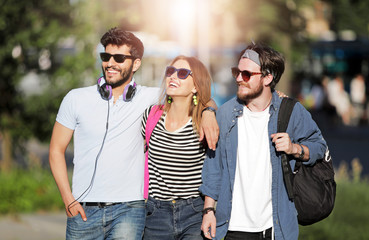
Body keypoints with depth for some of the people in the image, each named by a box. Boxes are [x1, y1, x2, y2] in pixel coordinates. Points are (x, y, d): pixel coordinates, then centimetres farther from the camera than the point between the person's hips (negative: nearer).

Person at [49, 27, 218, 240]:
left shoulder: (149, 99, 4)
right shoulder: (76, 99, 5)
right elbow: (56, 150, 9)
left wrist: (207, 112, -9)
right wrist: (69, 200, -1)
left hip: (128, 208, -1)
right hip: (84, 211, 2)